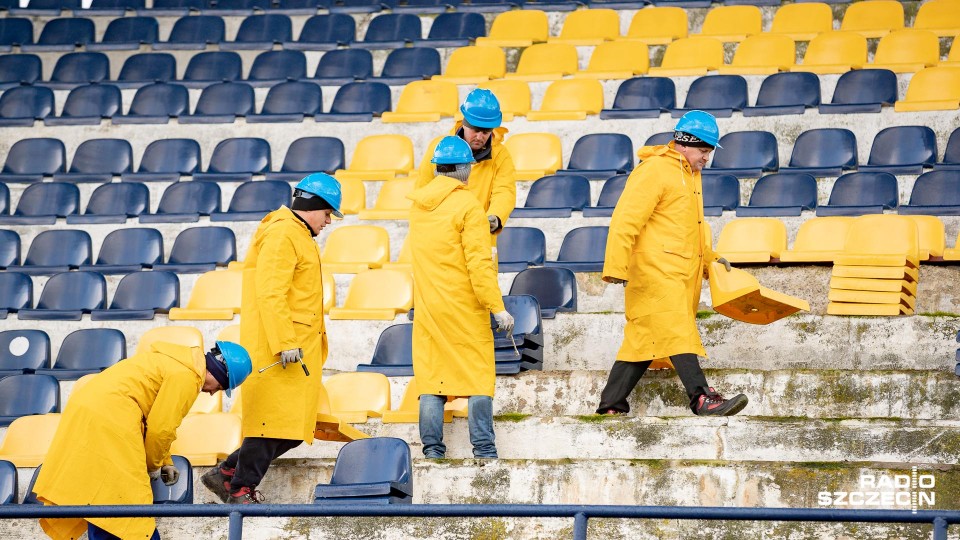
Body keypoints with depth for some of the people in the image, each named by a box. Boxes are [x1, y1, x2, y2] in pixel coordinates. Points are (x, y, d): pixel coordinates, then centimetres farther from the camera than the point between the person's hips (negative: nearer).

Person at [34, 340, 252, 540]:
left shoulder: (177, 363, 19)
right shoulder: (186, 377, -12)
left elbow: (158, 420, 26)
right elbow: (161, 428, -11)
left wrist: (164, 462, 27)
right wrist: (153, 464, 5)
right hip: (109, 418, -10)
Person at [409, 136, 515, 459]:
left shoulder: (418, 205, 7)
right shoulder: (467, 206, -12)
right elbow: (479, 263, -16)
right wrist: (497, 307, -14)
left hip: (427, 307, 5)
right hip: (463, 307, -5)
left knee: (430, 376, 7)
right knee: (478, 377, 0)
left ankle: (432, 450, 4)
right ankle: (484, 450, -4)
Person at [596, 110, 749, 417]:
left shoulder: (690, 174, 21)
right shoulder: (654, 170, -10)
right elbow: (626, 219, -16)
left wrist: (708, 259, 29)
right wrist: (616, 266, -22)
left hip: (681, 273, 9)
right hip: (656, 269, -9)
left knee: (644, 339, 8)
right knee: (678, 332, -17)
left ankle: (611, 406, 10)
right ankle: (702, 399, -26)